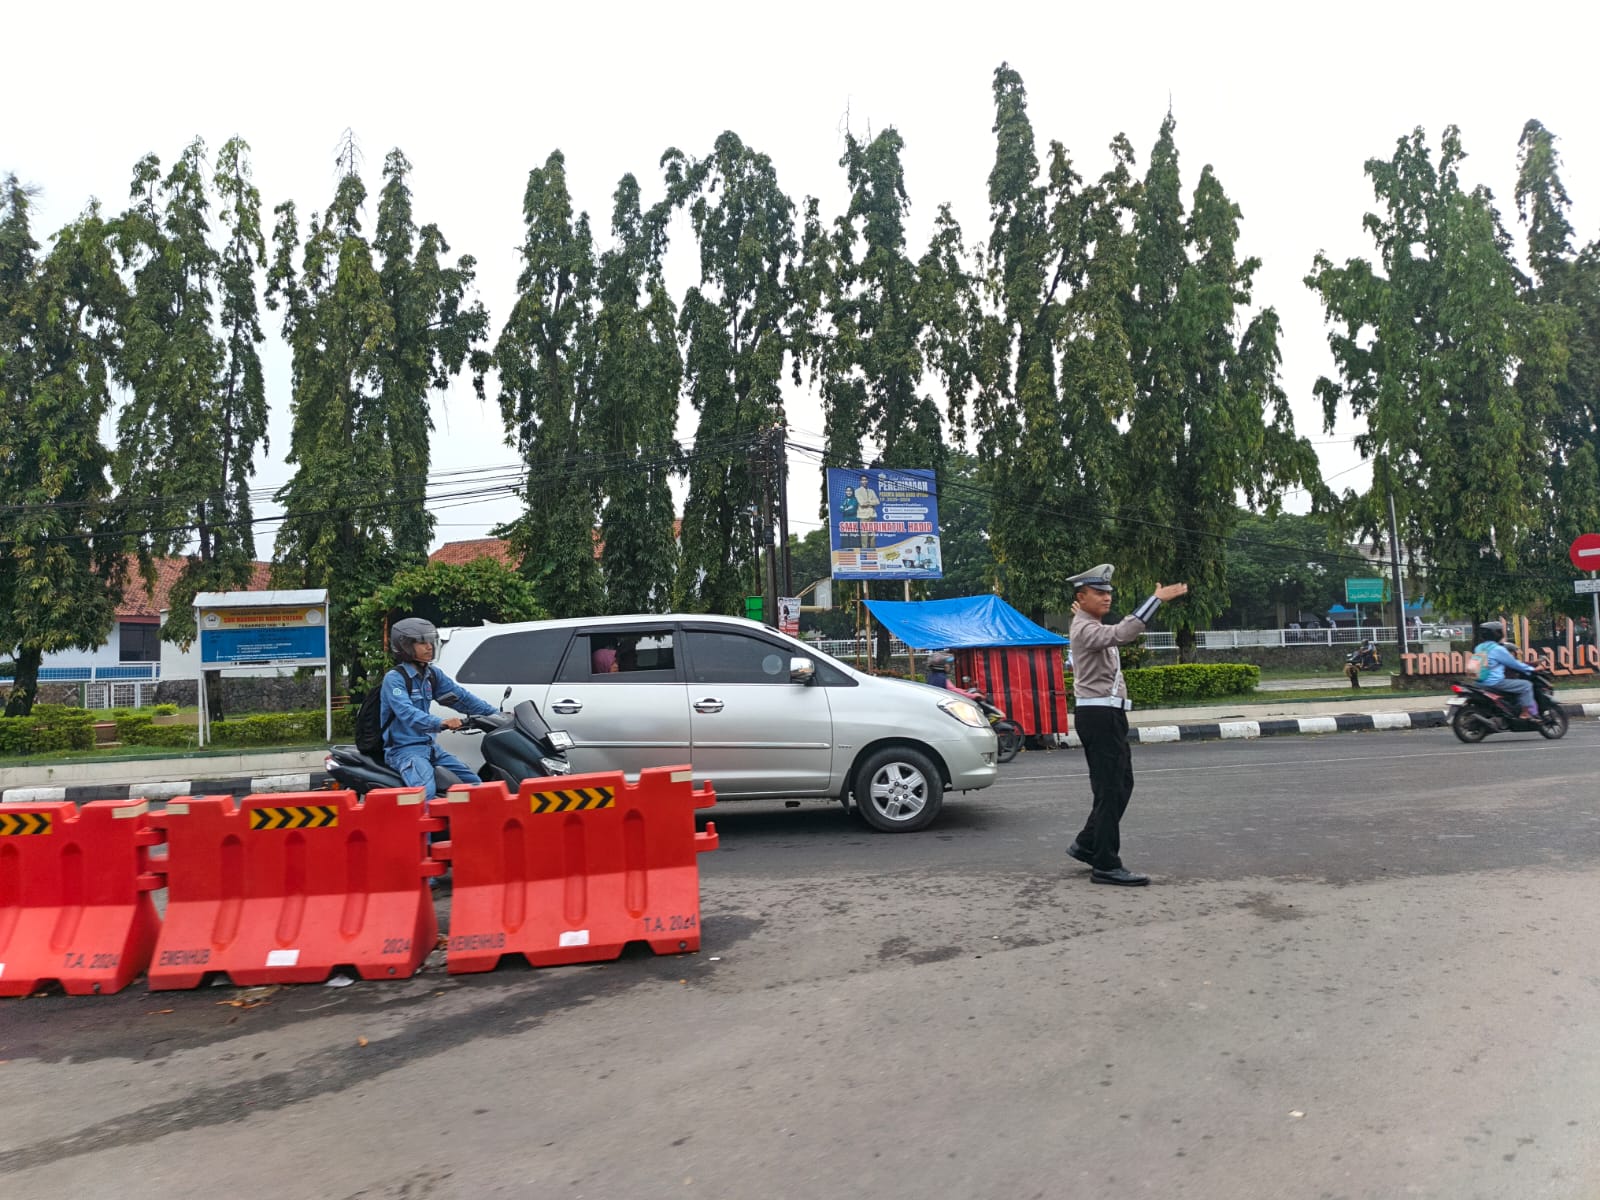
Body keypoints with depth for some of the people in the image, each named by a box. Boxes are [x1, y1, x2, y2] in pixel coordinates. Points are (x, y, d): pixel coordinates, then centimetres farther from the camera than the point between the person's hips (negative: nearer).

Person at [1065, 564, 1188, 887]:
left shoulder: (1091, 626, 16)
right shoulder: (1085, 629, -16)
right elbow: (1122, 633, -33)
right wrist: (1157, 598, -34)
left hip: (1108, 715, 10)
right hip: (1098, 715, -10)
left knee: (1121, 784, 14)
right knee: (1111, 789, -7)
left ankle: (1086, 844, 23)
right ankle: (1106, 865, -1)